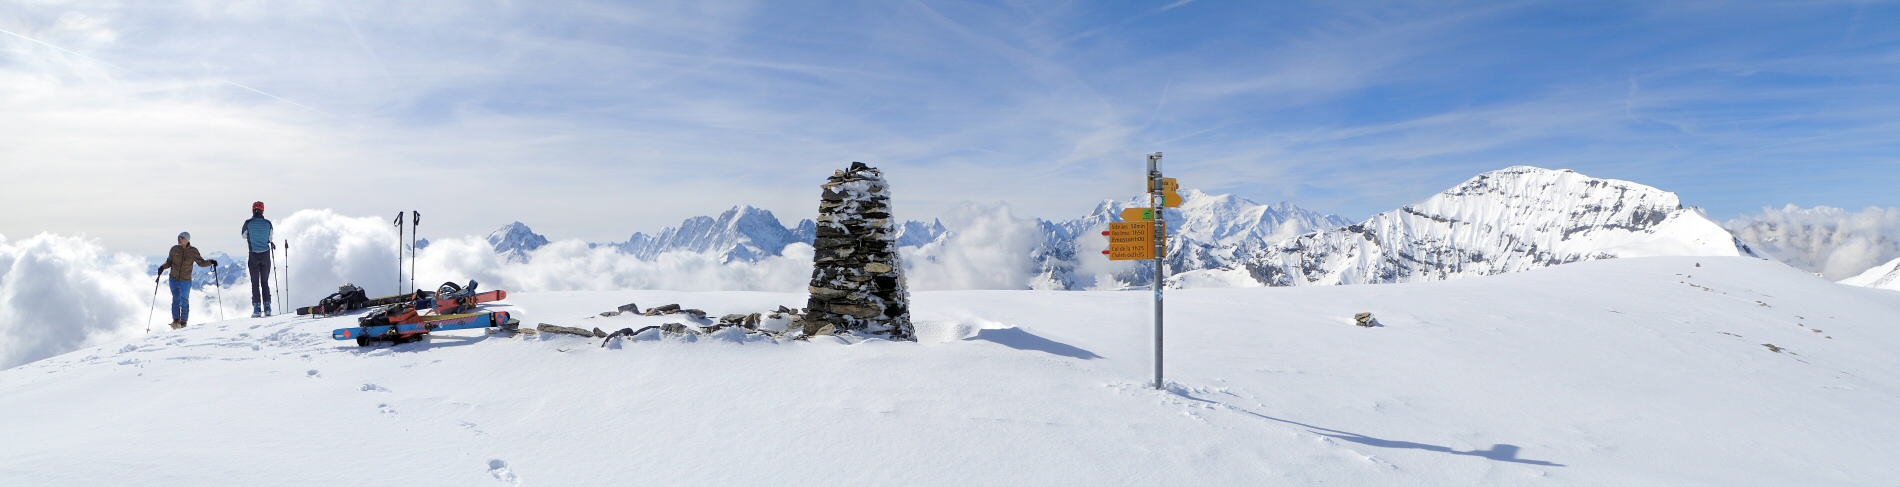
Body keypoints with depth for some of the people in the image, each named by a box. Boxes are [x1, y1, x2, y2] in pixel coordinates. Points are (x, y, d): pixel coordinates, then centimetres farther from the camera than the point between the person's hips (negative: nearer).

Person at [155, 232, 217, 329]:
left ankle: (183, 323, 16)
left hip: (186, 281, -1)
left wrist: (210, 262, -14)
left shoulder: (193, 251, -2)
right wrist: (163, 267, -8)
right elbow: (169, 262, 10)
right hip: (174, 279, 1)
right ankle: (176, 321, -11)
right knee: (176, 299, -12)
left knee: (184, 301, 5)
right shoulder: (174, 249, 0)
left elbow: (201, 262, 4)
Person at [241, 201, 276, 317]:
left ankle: (257, 308, 0)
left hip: (253, 256, -1)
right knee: (265, 282, 10)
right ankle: (267, 307, 5)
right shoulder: (268, 223, -4)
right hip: (265, 255, 1)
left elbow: (243, 235, 9)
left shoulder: (248, 223, -7)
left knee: (255, 282, 5)